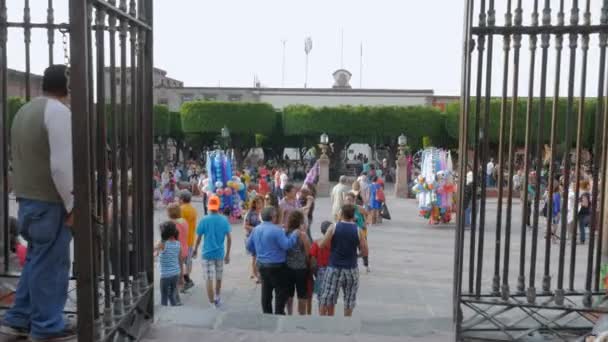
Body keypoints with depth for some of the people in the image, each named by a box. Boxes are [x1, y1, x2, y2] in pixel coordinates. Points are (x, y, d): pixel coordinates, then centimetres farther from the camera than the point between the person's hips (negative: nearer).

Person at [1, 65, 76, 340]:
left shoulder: (24, 111, 15)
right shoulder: (59, 111, -14)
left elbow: (22, 158, 18)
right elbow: (61, 165, -22)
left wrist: (26, 193, 21)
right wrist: (72, 205, -14)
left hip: (27, 199, 9)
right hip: (50, 202, -9)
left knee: (37, 260, 19)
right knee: (50, 264, 2)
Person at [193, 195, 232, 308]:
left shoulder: (204, 220, -9)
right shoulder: (224, 220, -3)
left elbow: (199, 238, -4)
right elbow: (229, 238, -3)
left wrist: (195, 250, 13)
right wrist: (228, 254, 5)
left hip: (207, 254, -3)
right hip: (220, 253, 3)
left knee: (209, 280, 0)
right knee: (218, 278, 22)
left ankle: (212, 303, -2)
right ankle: (217, 298, 40)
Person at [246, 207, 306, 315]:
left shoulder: (256, 229, 5)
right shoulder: (276, 230, -19)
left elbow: (249, 246, 13)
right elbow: (287, 245, -23)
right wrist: (296, 234, -13)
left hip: (261, 265, 8)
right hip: (276, 266, -8)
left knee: (266, 292, 17)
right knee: (281, 292, 3)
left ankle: (266, 314, 24)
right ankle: (279, 314, 4)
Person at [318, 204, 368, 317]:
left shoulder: (334, 227, -6)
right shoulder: (357, 230, -4)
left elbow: (321, 245, -8)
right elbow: (365, 252, -1)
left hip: (334, 268, -1)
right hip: (351, 269, 1)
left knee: (326, 301, 7)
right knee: (349, 304, 12)